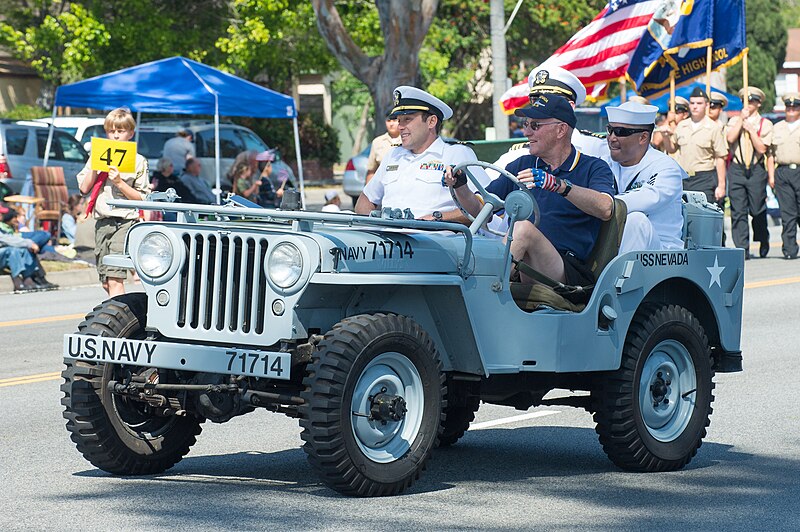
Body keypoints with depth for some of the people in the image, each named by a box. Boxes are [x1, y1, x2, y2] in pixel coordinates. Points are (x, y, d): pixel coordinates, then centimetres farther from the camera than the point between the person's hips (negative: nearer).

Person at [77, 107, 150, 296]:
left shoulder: (137, 161, 1)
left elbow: (141, 198, -3)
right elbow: (84, 188, 7)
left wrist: (119, 182, -14)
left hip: (125, 221, -5)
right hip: (102, 222, 5)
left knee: (115, 278, -17)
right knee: (105, 282, 9)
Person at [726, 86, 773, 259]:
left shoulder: (765, 123, 6)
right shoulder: (734, 121, 11)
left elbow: (762, 148, -4)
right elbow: (730, 138, -7)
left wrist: (751, 129, -10)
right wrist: (742, 119, -7)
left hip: (756, 170, -1)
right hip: (737, 169, 1)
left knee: (757, 209, 2)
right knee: (738, 211, -5)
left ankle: (763, 241, 29)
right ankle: (742, 249, -3)